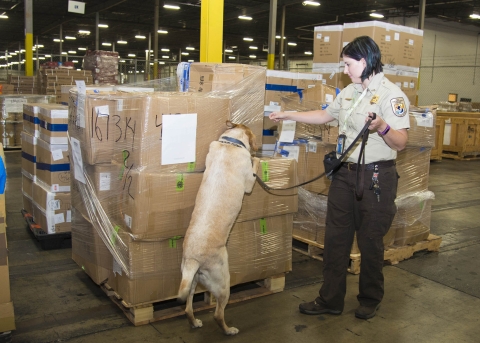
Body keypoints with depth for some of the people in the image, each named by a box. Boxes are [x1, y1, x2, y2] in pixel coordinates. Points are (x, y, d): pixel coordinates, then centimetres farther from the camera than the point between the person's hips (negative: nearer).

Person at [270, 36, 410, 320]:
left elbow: (400, 143, -16)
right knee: (336, 238, 10)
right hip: (345, 173, 7)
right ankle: (331, 300, 22)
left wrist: (382, 127, -35)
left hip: (376, 177, -7)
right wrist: (289, 115, 22)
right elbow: (324, 115, 25)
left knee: (370, 241, 6)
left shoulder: (391, 95, -12)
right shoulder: (349, 92, 12)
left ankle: (371, 300, 27)